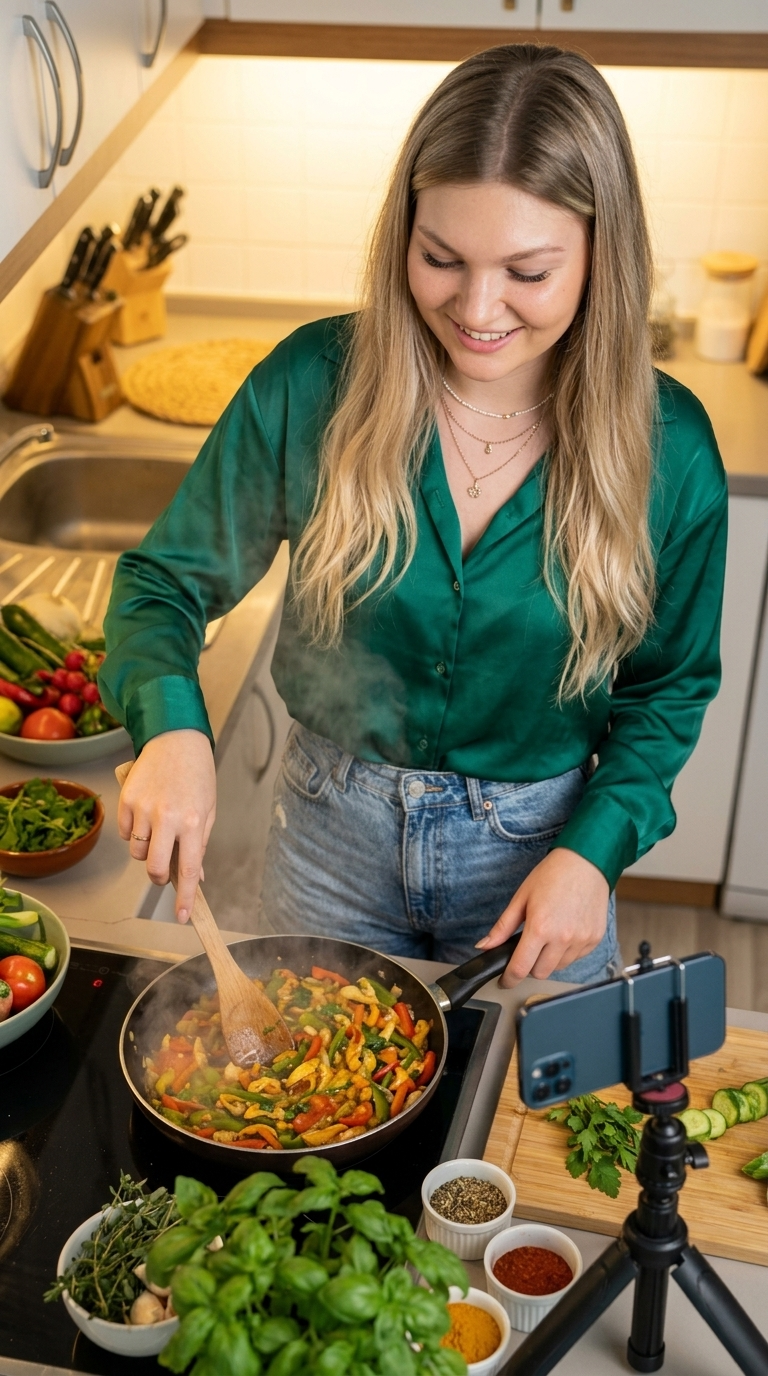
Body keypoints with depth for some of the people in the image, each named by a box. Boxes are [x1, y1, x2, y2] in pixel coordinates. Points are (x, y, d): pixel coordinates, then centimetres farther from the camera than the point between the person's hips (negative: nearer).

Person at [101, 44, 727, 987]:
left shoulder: (667, 447, -16)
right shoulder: (312, 385, -17)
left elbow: (668, 688, -3)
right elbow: (164, 580, -8)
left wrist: (594, 848, -17)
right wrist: (172, 723, -27)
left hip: (540, 849, 0)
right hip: (332, 831, 1)